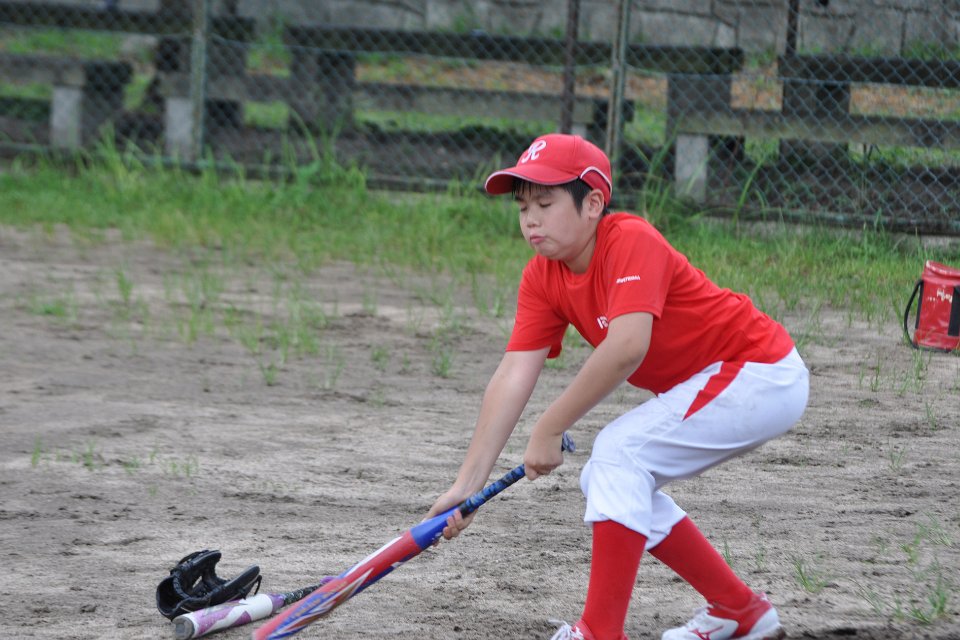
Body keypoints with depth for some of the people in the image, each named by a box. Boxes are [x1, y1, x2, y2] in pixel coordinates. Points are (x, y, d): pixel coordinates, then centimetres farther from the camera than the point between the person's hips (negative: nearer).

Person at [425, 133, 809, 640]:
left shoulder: (631, 242, -25)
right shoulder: (543, 278, -1)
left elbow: (627, 348, -37)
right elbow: (513, 376, -7)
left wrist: (548, 431, -31)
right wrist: (467, 484, -16)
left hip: (762, 373, -9)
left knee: (619, 453, -20)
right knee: (605, 480, 11)